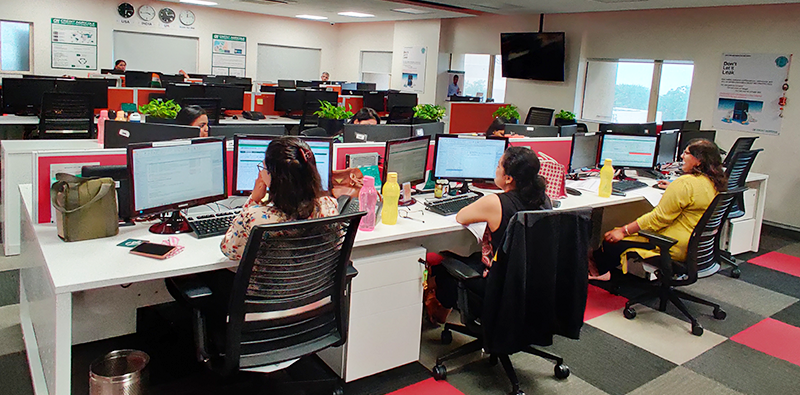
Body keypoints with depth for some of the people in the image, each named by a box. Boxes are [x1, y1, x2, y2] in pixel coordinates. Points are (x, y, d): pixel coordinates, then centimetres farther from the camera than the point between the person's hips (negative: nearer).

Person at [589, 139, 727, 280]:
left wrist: (624, 231, -16)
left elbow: (659, 218, -21)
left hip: (676, 249, -10)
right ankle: (602, 269, 24)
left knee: (611, 243, 0)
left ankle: (600, 270, 27)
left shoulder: (686, 183, -21)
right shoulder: (716, 182, 7)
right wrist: (673, 189, 30)